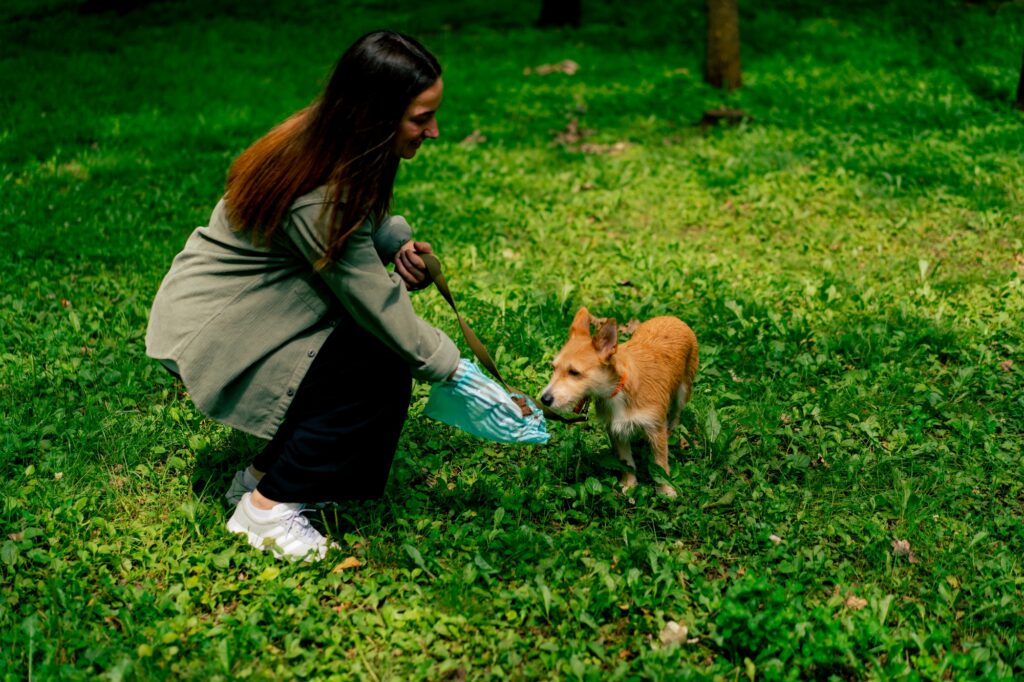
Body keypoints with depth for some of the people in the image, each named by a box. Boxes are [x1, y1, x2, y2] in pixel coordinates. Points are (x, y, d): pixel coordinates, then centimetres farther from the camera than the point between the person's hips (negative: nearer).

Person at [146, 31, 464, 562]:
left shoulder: (325, 141, -5)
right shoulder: (317, 197, -32)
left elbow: (361, 223, 11)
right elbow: (376, 304, -26)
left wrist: (400, 242, -11)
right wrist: (456, 372, -15)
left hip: (247, 306, 9)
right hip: (211, 333, -9)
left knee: (388, 348, -3)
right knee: (381, 372, -19)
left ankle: (266, 473, 10)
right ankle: (265, 505, -4)